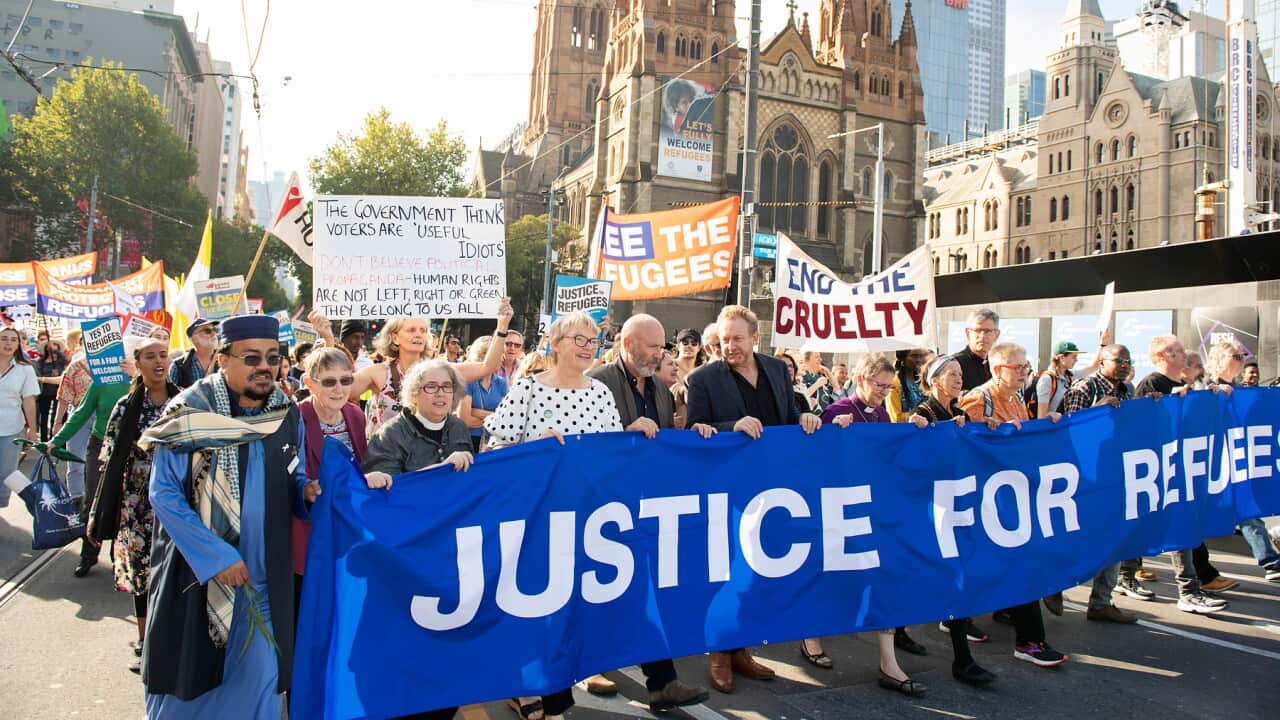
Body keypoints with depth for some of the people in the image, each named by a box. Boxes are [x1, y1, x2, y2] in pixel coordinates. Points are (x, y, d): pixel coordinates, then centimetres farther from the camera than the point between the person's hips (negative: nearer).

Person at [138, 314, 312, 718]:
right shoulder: (189, 413, -12)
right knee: (189, 672, 13)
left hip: (263, 573, 3)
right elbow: (163, 493, -12)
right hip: (195, 569, -3)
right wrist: (215, 555, -18)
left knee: (260, 677, 10)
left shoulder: (288, 415, 0)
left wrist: (306, 489, -14)